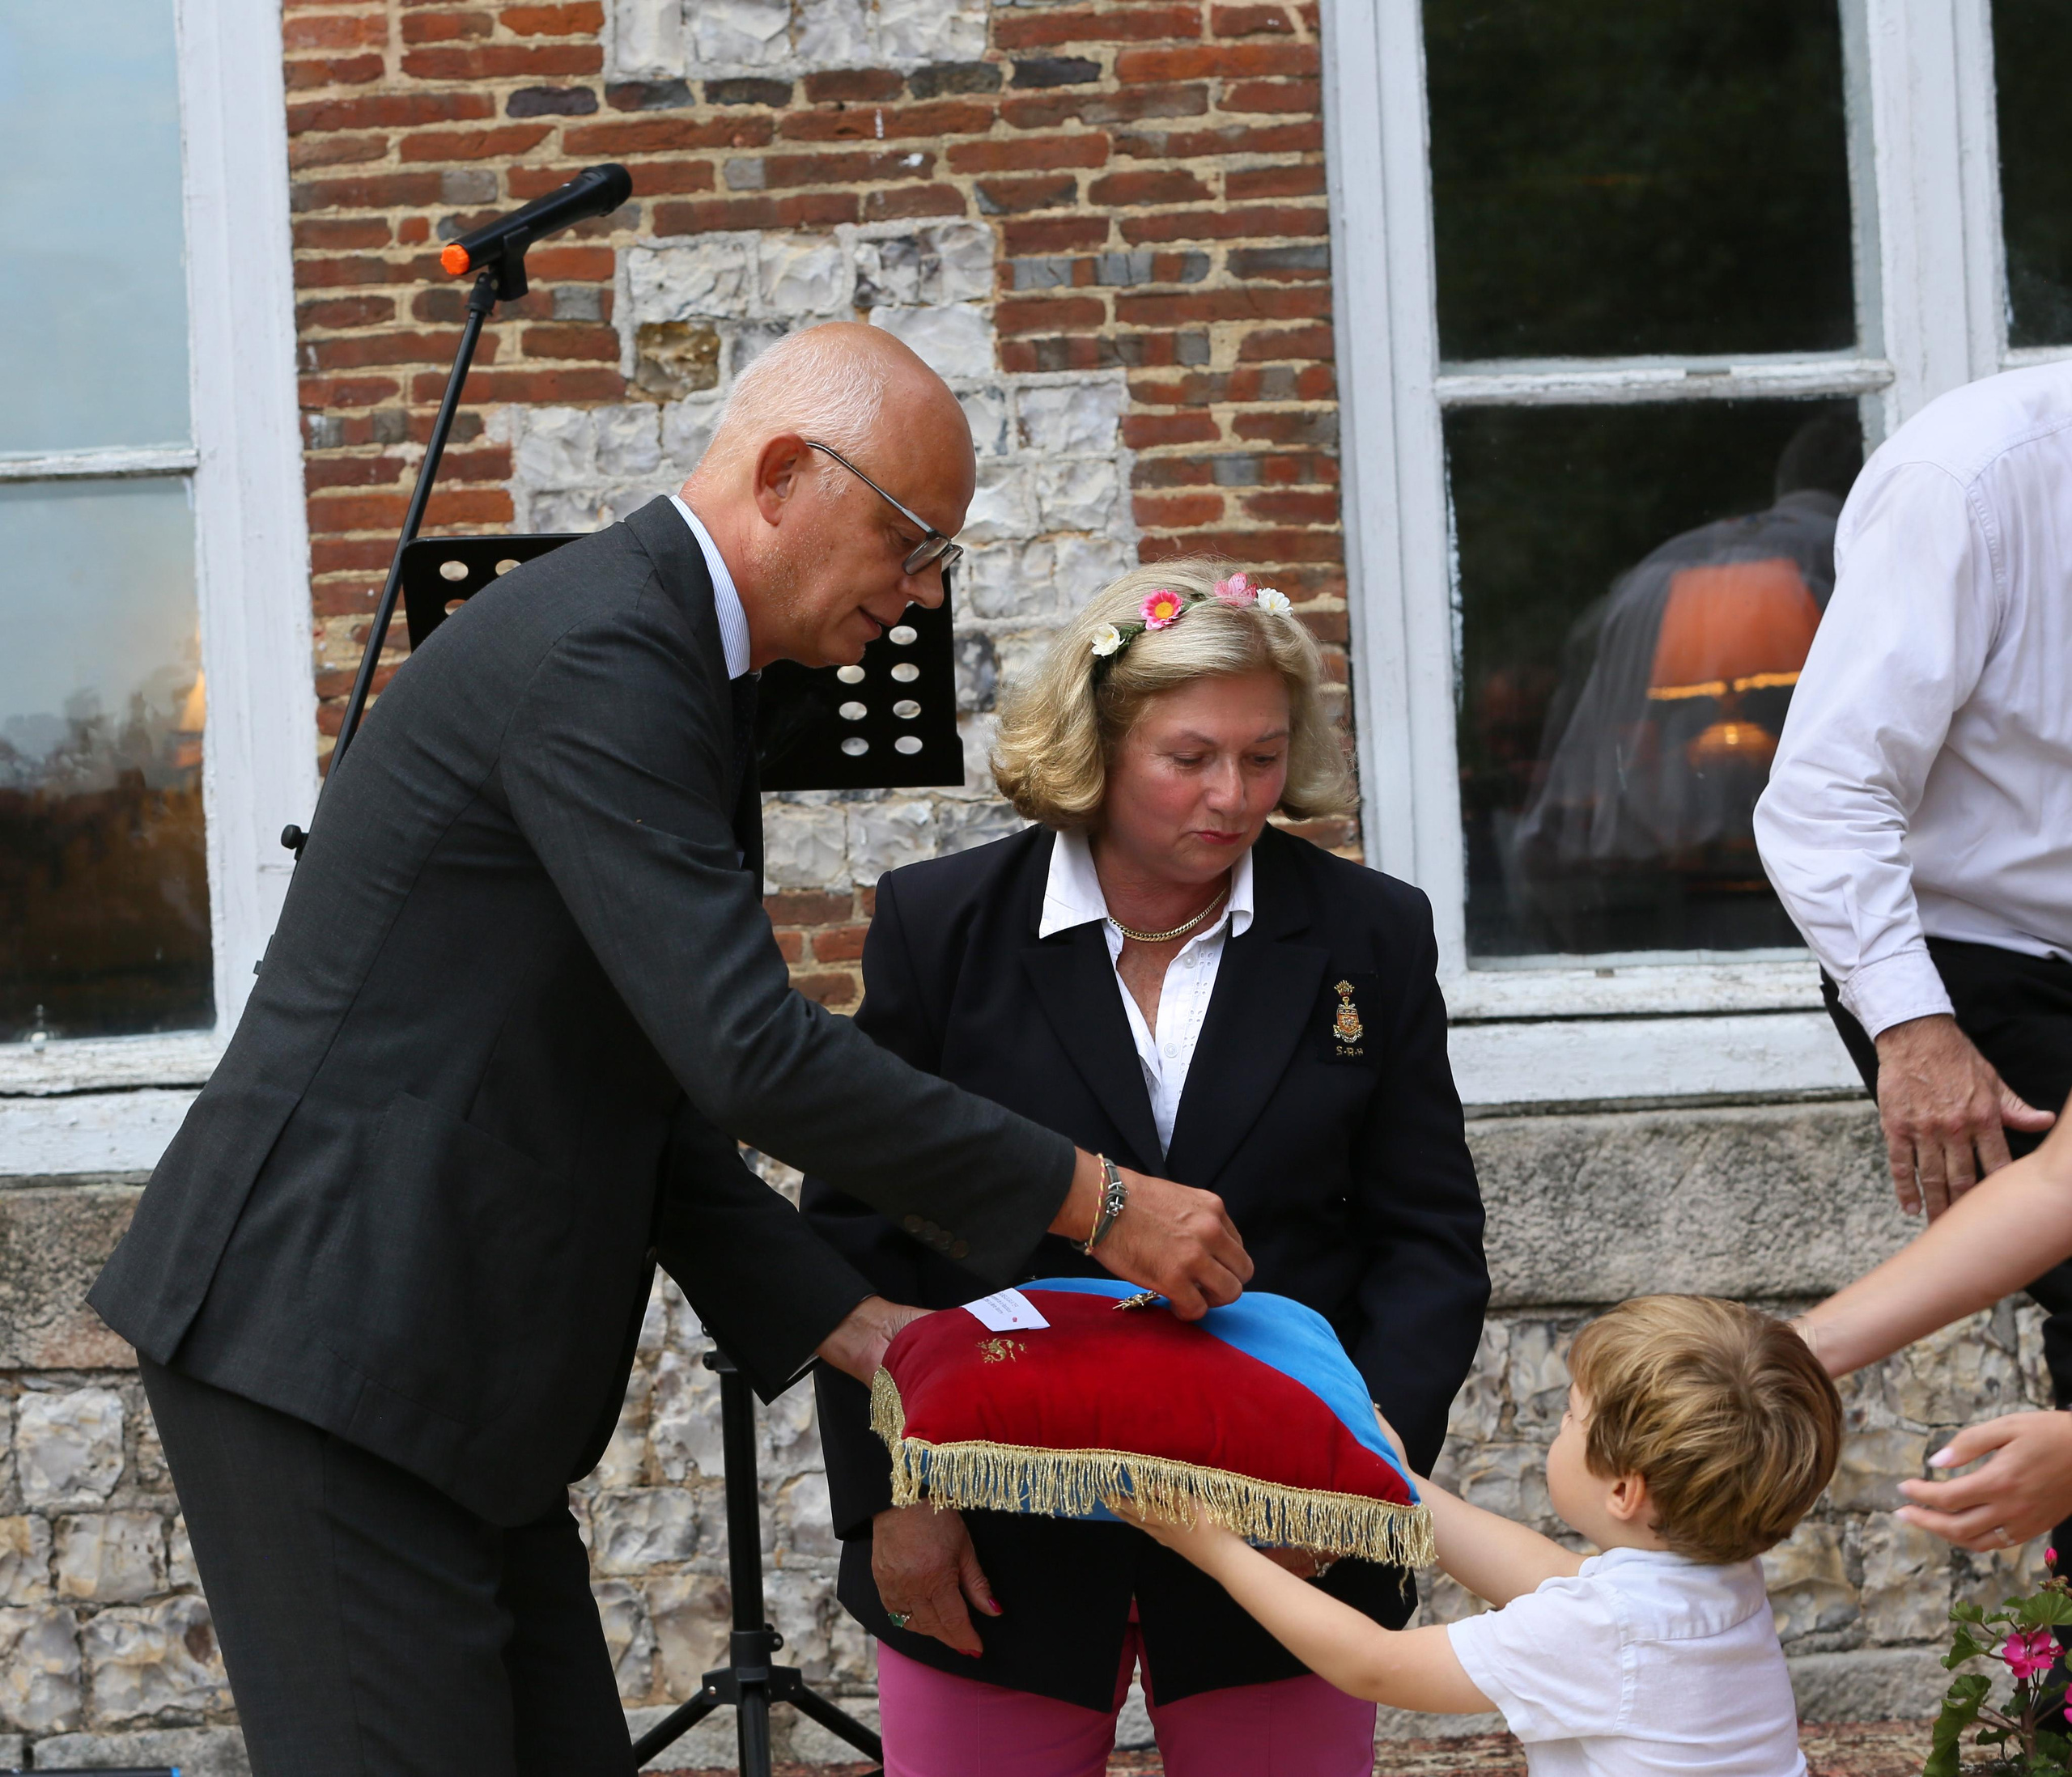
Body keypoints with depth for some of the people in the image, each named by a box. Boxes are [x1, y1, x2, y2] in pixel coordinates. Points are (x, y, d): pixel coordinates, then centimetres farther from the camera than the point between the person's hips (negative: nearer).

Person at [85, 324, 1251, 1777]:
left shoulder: (666, 653, 16)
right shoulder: (602, 651, -17)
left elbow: (659, 1093, 18)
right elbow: (750, 1054, -24)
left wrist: (852, 1325, 8)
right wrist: (1089, 1198, -17)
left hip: (439, 1364, 10)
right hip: (326, 1344, -10)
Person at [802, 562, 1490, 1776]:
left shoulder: (1370, 937, 2)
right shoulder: (943, 926, 0)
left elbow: (1428, 1240, 4)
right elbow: (856, 1230, 2)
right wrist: (890, 1492, -5)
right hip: (991, 1557, -1)